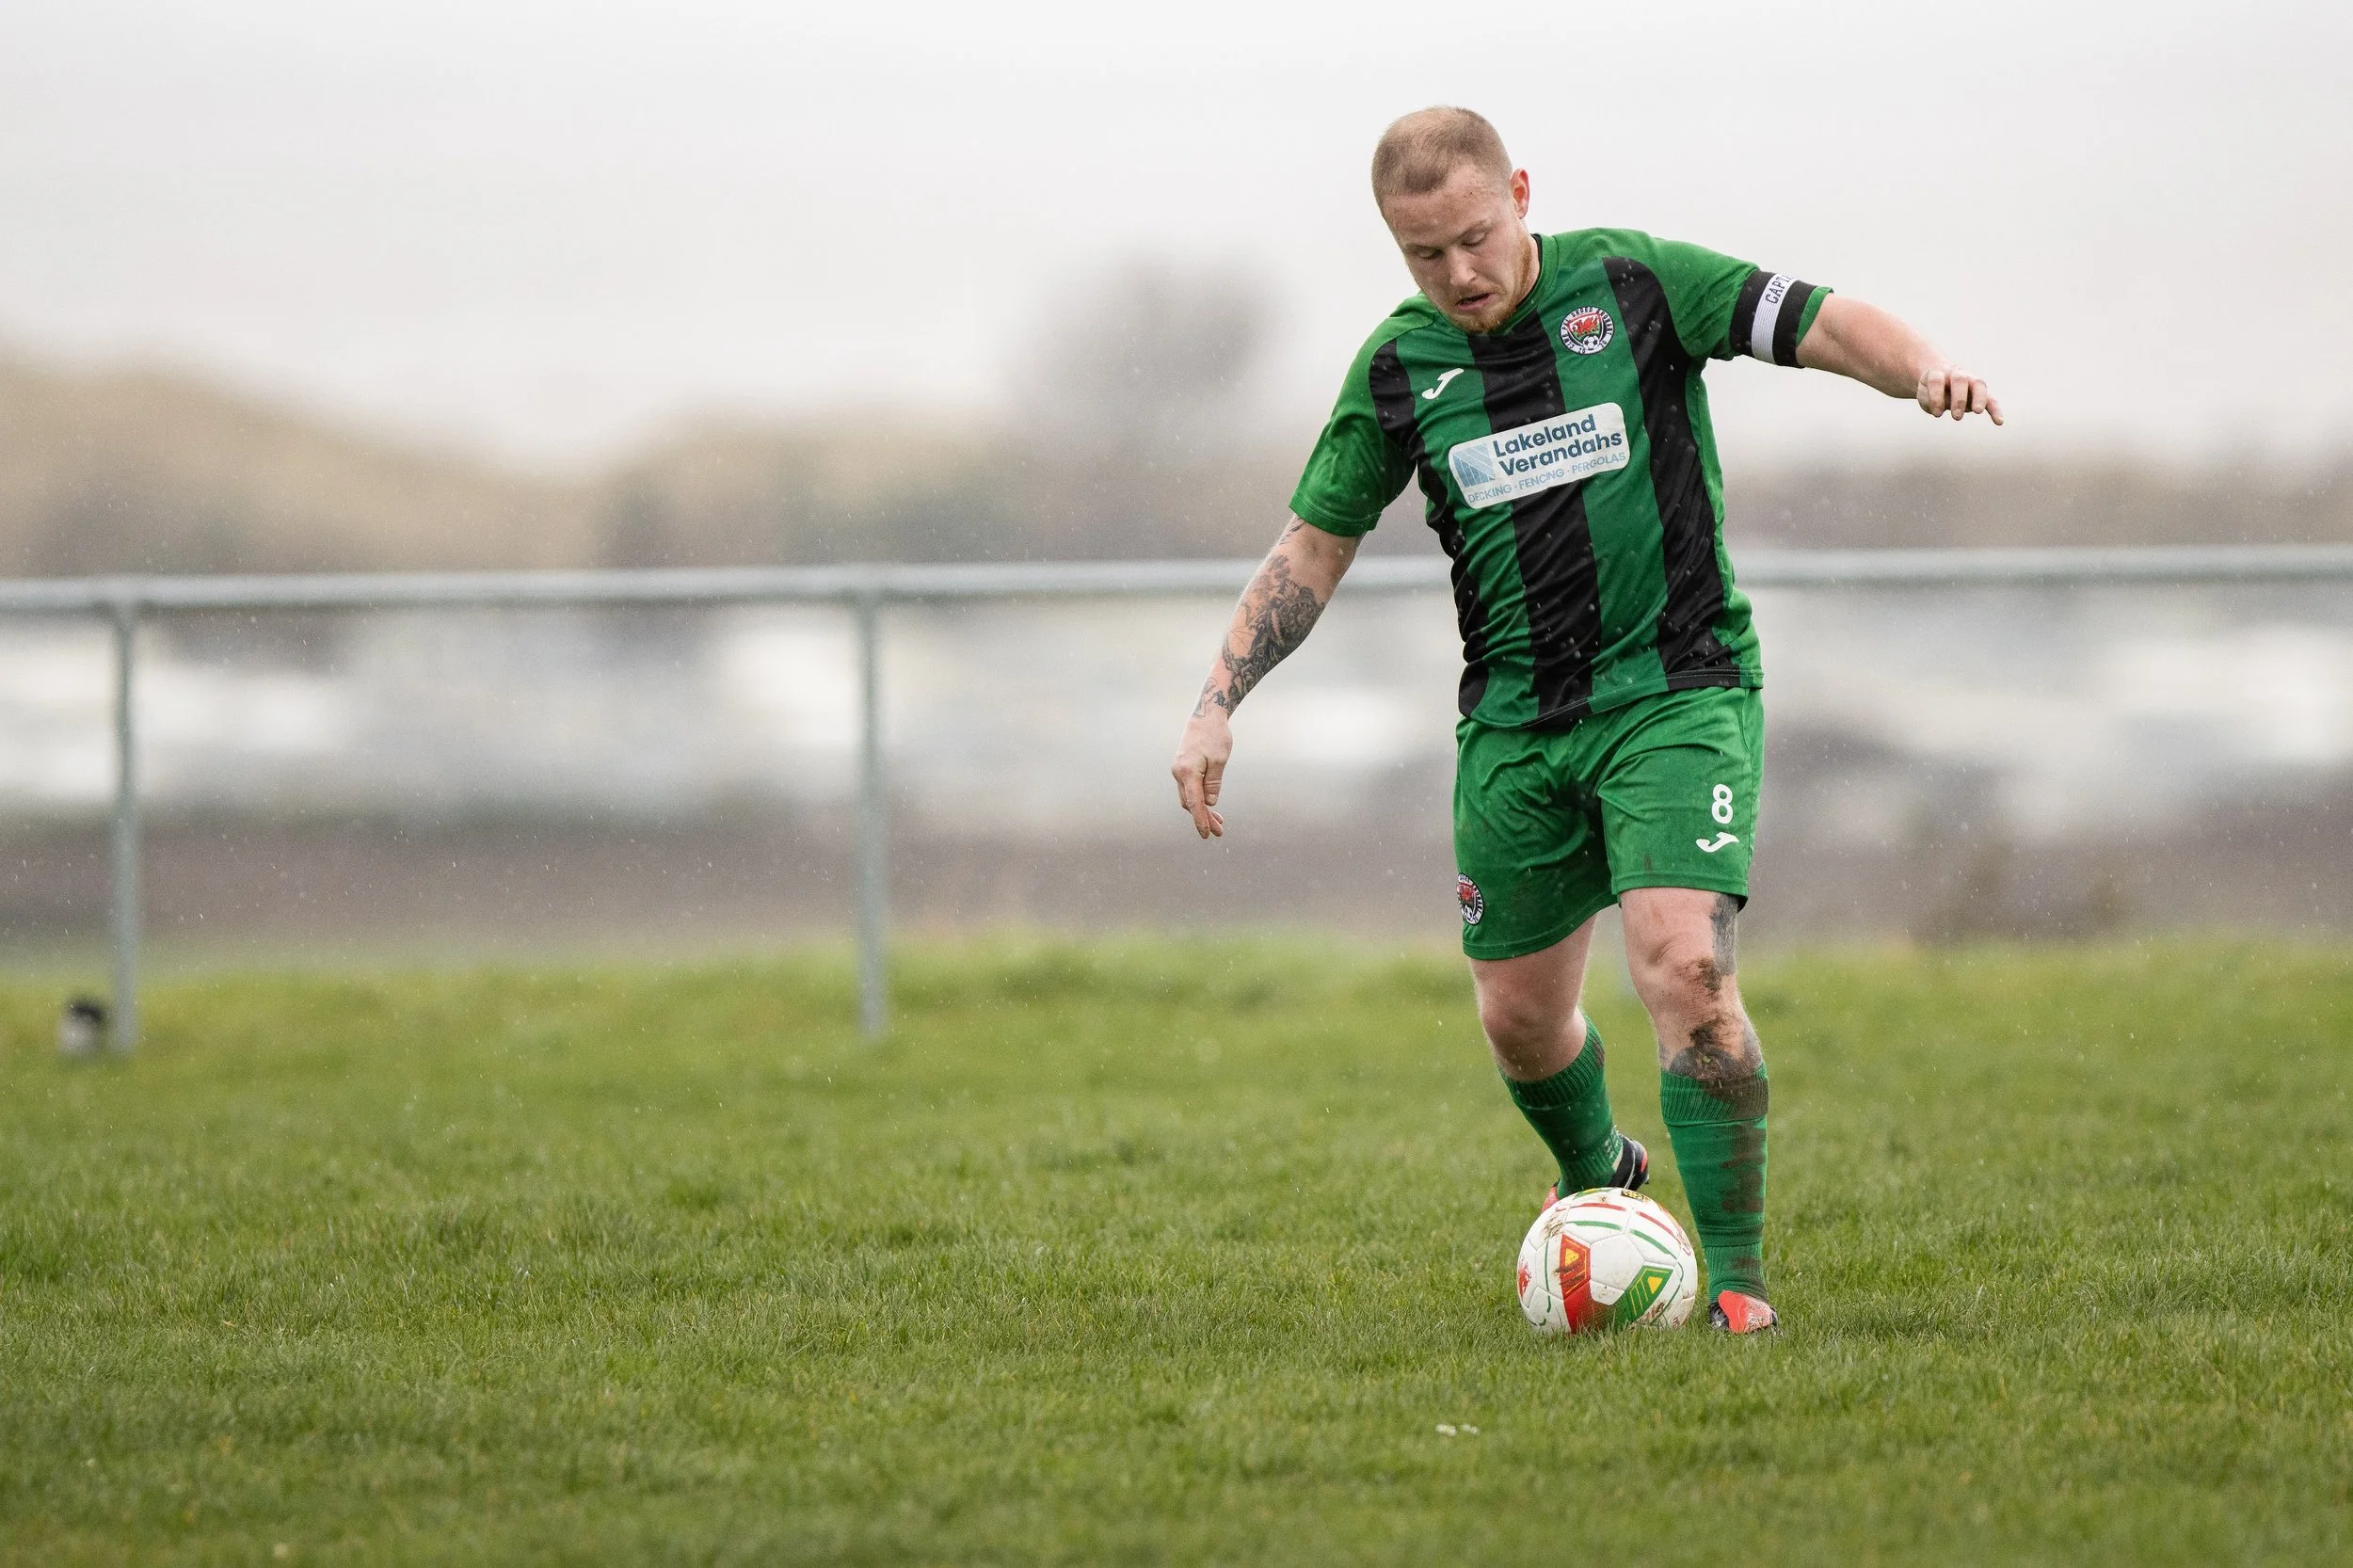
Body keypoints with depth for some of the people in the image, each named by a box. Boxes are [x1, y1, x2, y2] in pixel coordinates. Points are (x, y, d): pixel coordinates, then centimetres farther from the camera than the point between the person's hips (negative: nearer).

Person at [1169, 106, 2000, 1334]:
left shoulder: (1633, 284, -6)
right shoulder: (1398, 367, 3)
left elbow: (1824, 324, -9)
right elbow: (1313, 546, 9)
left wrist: (1921, 367, -30)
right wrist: (1218, 704, 0)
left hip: (1677, 690, -4)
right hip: (1512, 718, 4)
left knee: (1684, 967, -21)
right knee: (1520, 1016, 11)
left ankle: (1736, 1276, -12)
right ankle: (1598, 1177, 44)